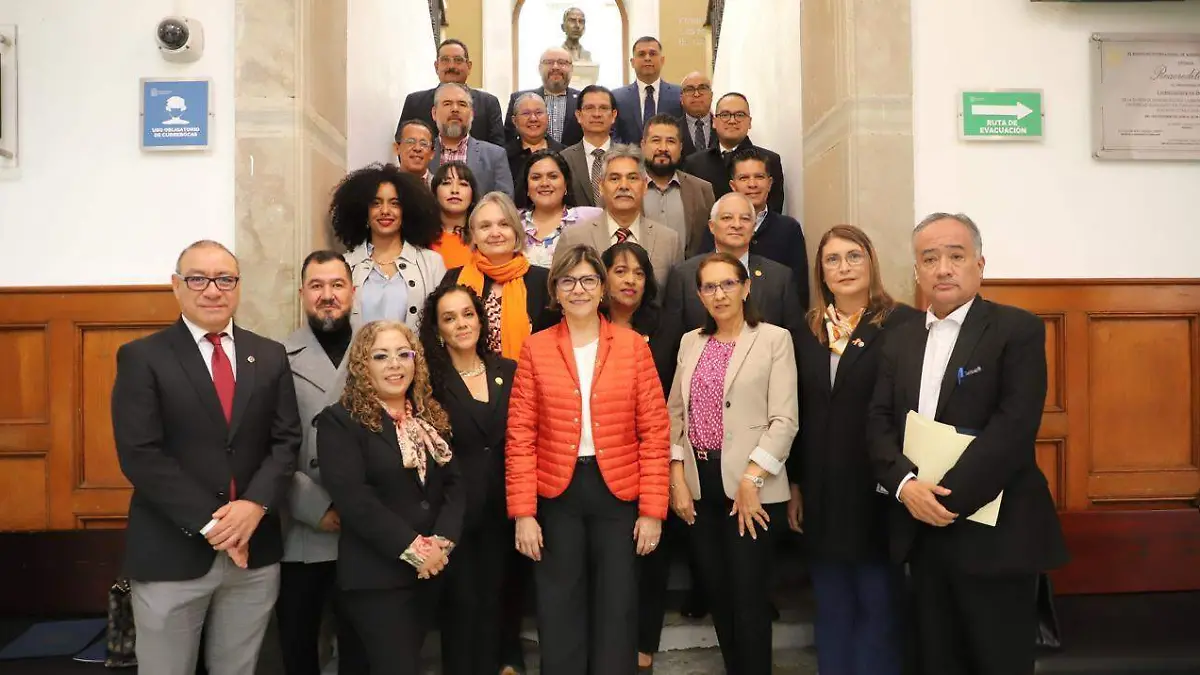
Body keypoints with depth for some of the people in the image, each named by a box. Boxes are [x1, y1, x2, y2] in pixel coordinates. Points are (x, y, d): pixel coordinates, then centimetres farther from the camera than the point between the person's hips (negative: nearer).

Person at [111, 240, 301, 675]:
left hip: (255, 550, 3)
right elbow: (140, 455, -11)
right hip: (171, 553, -3)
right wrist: (209, 524, -16)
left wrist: (254, 505, -14)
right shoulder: (141, 357, -3)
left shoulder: (270, 357, 7)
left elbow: (286, 441, 2)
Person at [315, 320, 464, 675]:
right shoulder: (340, 420, -8)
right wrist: (414, 548, -19)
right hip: (376, 575, -6)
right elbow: (354, 500, -18)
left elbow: (454, 483, 4)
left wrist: (442, 541, -12)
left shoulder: (431, 417, 10)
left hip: (432, 569, 6)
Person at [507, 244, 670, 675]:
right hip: (556, 494, 0)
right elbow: (521, 437, -2)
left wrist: (653, 509, -6)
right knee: (559, 614, 10)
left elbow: (654, 433, -1)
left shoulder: (633, 346, 1)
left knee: (617, 611, 10)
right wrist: (523, 512, -8)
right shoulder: (536, 349, 1)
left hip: (618, 492, 0)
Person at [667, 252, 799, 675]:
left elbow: (785, 420, -9)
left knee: (748, 595, 0)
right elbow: (675, 414, 10)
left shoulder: (774, 339, -3)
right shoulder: (691, 342, 11)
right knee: (715, 590, 12)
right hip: (700, 483, 5)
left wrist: (750, 479, -16)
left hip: (749, 484, -4)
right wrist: (677, 478, 1)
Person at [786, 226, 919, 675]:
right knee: (831, 608, 15)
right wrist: (794, 484, 9)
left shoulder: (902, 323, -8)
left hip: (877, 488, -4)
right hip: (821, 492, 5)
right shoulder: (809, 331, 8)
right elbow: (799, 413, 10)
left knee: (877, 603, 9)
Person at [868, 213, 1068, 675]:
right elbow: (879, 422, 4)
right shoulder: (901, 339, 12)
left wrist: (950, 496, -20)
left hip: (993, 533, -5)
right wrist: (906, 484, -14)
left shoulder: (1017, 329, -5)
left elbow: (1014, 426, -17)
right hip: (922, 528, 5)